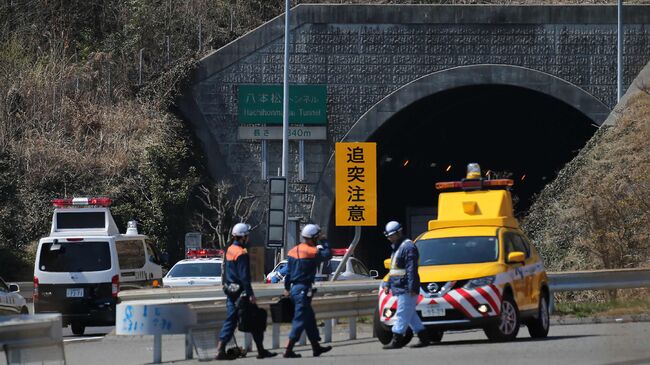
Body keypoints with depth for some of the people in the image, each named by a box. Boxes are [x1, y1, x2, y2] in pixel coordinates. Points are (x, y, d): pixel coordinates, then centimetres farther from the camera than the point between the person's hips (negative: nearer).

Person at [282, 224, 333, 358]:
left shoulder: (294, 251, 11)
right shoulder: (311, 252, -15)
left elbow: (288, 271, 15)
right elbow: (327, 255, -16)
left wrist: (287, 287, 22)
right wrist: (324, 243, -1)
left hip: (294, 288, 9)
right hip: (304, 289, -9)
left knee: (309, 318, 18)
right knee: (299, 320, -6)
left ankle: (316, 347, 27)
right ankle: (289, 350, -8)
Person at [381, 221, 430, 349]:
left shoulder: (408, 247, -12)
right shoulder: (396, 248, 20)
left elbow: (412, 269, -18)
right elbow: (393, 270, 28)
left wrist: (412, 287, -22)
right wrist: (387, 284, 24)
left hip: (406, 290, -10)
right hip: (399, 289, 10)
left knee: (402, 314, -9)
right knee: (410, 315, 11)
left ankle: (397, 340, -10)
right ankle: (423, 338, 14)